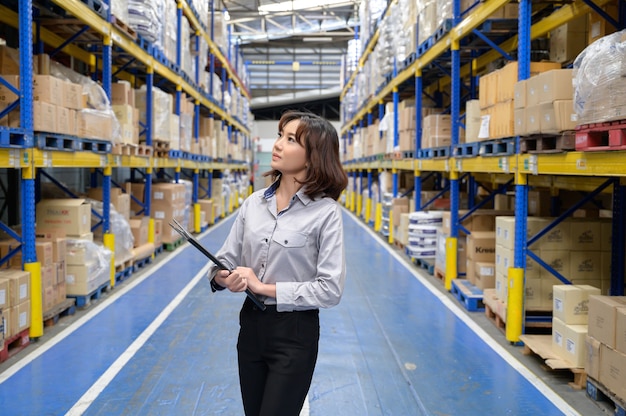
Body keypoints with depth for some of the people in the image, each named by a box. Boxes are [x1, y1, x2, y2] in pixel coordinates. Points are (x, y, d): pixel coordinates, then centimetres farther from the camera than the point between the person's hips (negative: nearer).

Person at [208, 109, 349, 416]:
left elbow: (330, 290, -18)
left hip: (295, 333, -5)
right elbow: (225, 259, 7)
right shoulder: (253, 203, 1)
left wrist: (265, 287, -17)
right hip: (251, 324, 5)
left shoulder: (325, 211, -14)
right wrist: (223, 277, -17)